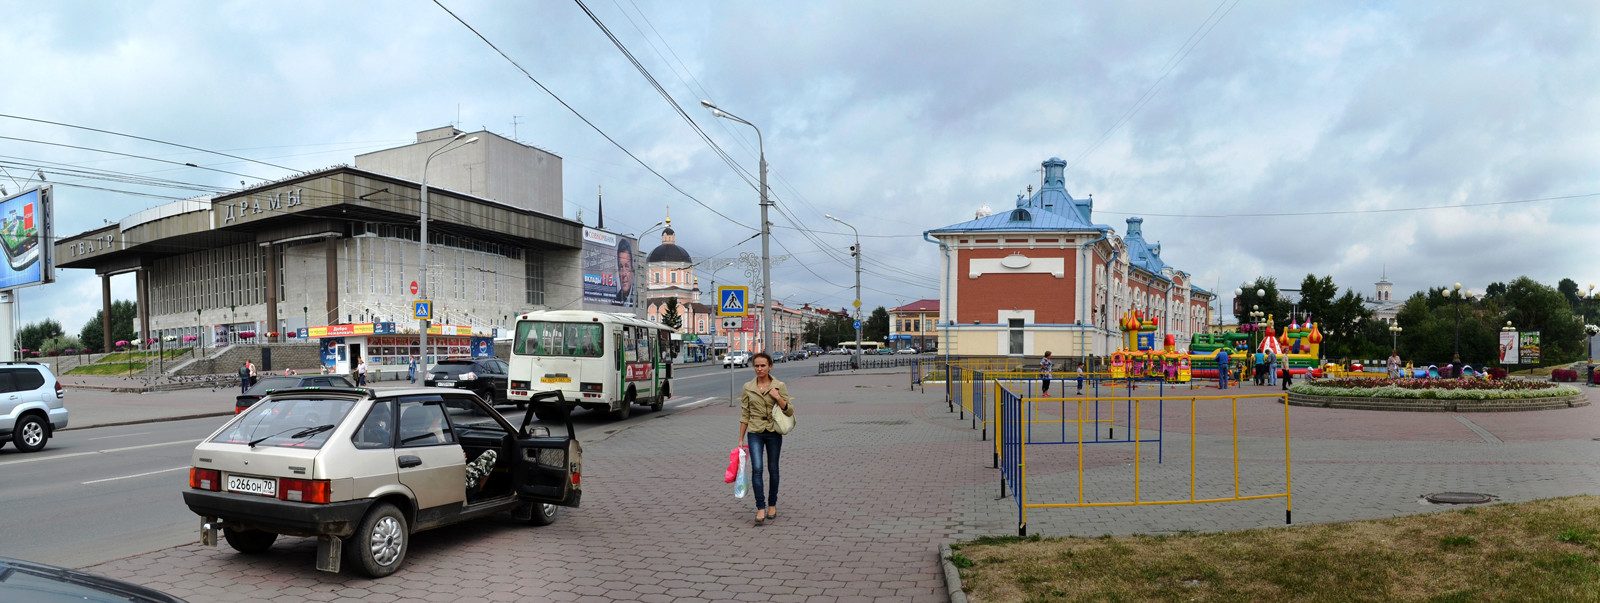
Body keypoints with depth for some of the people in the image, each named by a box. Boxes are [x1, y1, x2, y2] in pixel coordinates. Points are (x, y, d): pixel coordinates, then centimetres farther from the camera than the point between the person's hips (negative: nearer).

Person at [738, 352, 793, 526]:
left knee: (773, 469, 9)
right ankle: (760, 508, -10)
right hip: (755, 433, 0)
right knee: (757, 468, -14)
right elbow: (744, 415, 5)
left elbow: (790, 411, -4)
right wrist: (741, 439, 5)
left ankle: (772, 505, 27)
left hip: (774, 433, 0)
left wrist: (777, 397, -19)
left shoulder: (779, 386, -3)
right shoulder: (748, 387, 1)